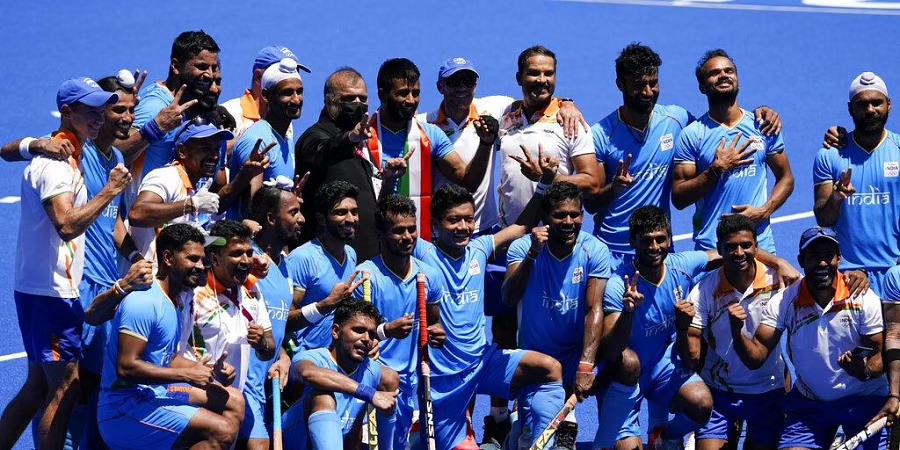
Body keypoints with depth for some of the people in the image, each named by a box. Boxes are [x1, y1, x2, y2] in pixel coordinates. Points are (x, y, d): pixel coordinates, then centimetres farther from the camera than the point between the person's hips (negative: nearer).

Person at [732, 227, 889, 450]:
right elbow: (755, 358, -12)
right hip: (808, 403, 1)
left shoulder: (863, 298, -13)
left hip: (863, 398, -1)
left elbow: (881, 354, -9)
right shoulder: (783, 302, -10)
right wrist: (737, 332, -33)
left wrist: (866, 371, -32)